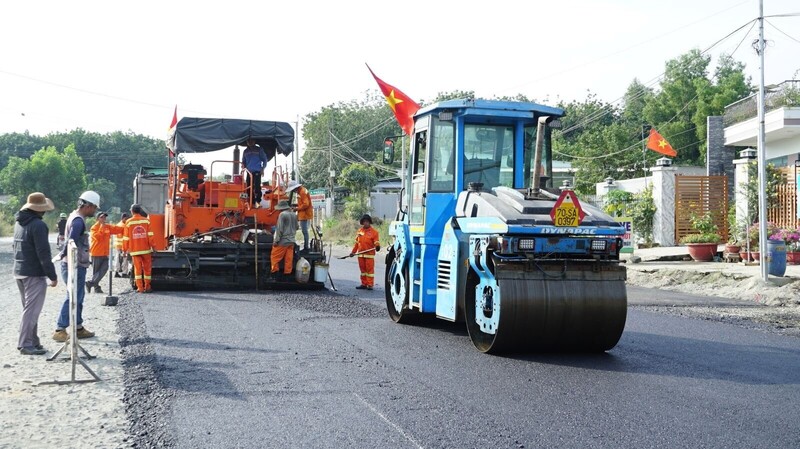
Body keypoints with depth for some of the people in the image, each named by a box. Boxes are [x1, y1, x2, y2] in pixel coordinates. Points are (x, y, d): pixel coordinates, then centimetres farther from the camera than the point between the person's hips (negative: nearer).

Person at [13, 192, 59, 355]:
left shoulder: (19, 222, 11)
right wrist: (52, 275, -14)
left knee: (29, 308, 16)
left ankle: (32, 341, 21)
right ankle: (26, 344, -4)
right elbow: (43, 253, -20)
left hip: (19, 271, 9)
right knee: (32, 309, -5)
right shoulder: (38, 225, -17)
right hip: (34, 274, -9)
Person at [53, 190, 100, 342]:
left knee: (78, 296, 16)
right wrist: (63, 255, -17)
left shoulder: (75, 216, 14)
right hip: (75, 266, -10)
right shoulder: (79, 221, -19)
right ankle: (60, 330, -4)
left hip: (77, 265, 10)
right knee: (73, 297, -7)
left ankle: (78, 328, 24)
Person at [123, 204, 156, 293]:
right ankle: (147, 287, 14)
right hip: (146, 249, 0)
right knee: (147, 268, 10)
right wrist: (152, 245, 2)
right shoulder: (146, 220, 0)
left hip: (135, 250, 0)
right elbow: (150, 235, -4)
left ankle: (140, 288, 0)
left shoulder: (129, 222, 0)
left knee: (138, 269, 3)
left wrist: (125, 249, 9)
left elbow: (126, 237, 1)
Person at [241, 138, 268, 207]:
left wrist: (262, 168, -4)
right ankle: (252, 203, 7)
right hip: (249, 172, 4)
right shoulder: (245, 151, 14)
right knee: (249, 188, 1)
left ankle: (258, 201, -11)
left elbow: (264, 159, 5)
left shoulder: (259, 150, 3)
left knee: (257, 186, -14)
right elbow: (244, 161, 22)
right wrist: (243, 165, 0)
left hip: (257, 171, -4)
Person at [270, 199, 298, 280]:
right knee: (289, 260, 7)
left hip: (282, 241, -7)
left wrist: (276, 240, -12)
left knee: (274, 258, 2)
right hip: (291, 241, 7)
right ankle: (287, 275, 9)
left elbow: (279, 229, -15)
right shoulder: (294, 215, 10)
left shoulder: (282, 214, -13)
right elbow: (296, 227, 19)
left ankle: (274, 276, 1)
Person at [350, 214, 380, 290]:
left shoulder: (373, 232, -1)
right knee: (363, 269, 9)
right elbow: (357, 243, 18)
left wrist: (377, 246, -28)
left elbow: (376, 242, -6)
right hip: (360, 254, 5)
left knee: (370, 269, -6)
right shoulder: (359, 231, 14)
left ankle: (370, 285, -3)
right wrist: (353, 252, 17)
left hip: (369, 254, -5)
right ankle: (364, 284, 16)